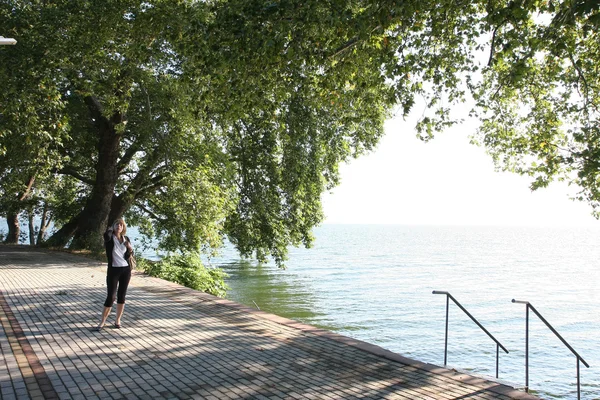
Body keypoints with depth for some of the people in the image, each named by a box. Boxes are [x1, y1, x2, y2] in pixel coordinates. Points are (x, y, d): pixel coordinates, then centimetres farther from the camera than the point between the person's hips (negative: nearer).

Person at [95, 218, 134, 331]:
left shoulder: (126, 239, 7)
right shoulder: (110, 238, -4)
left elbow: (128, 256, 7)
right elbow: (106, 235, -31)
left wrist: (130, 248, -12)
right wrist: (111, 228, -10)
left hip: (126, 270, 4)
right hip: (113, 270, -4)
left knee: (122, 296, 9)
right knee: (111, 296, -4)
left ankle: (118, 320, 21)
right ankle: (102, 322, 7)